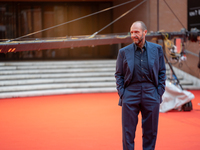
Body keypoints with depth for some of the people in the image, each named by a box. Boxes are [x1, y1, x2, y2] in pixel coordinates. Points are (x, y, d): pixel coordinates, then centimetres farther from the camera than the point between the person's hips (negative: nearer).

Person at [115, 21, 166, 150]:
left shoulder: (157, 49, 6)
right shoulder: (124, 52, 5)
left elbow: (162, 72, 9)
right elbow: (119, 75, 8)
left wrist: (159, 92, 1)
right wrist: (121, 93, -2)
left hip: (151, 94, 1)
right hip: (130, 93, -1)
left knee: (151, 131, 6)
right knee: (128, 131, -1)